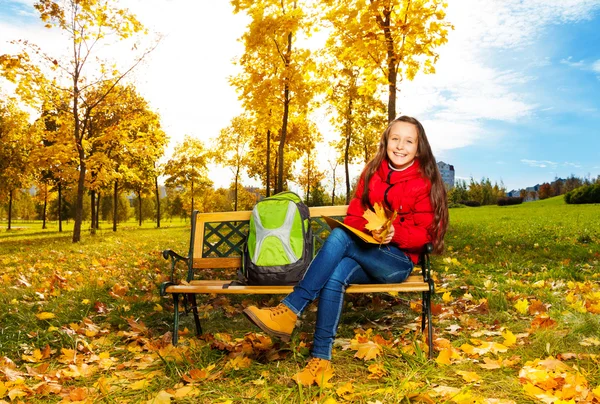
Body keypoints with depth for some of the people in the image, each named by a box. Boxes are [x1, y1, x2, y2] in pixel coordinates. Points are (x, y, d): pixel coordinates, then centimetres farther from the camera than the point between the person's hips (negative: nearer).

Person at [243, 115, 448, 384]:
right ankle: (321, 359, -27)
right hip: (366, 256, 4)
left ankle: (289, 311, -31)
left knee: (339, 236, -30)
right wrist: (369, 230, -17)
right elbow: (354, 216, 6)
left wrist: (394, 233, -26)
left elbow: (423, 233, -7)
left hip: (399, 261, -4)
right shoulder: (372, 173, 9)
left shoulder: (426, 182, -4)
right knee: (337, 273, -32)